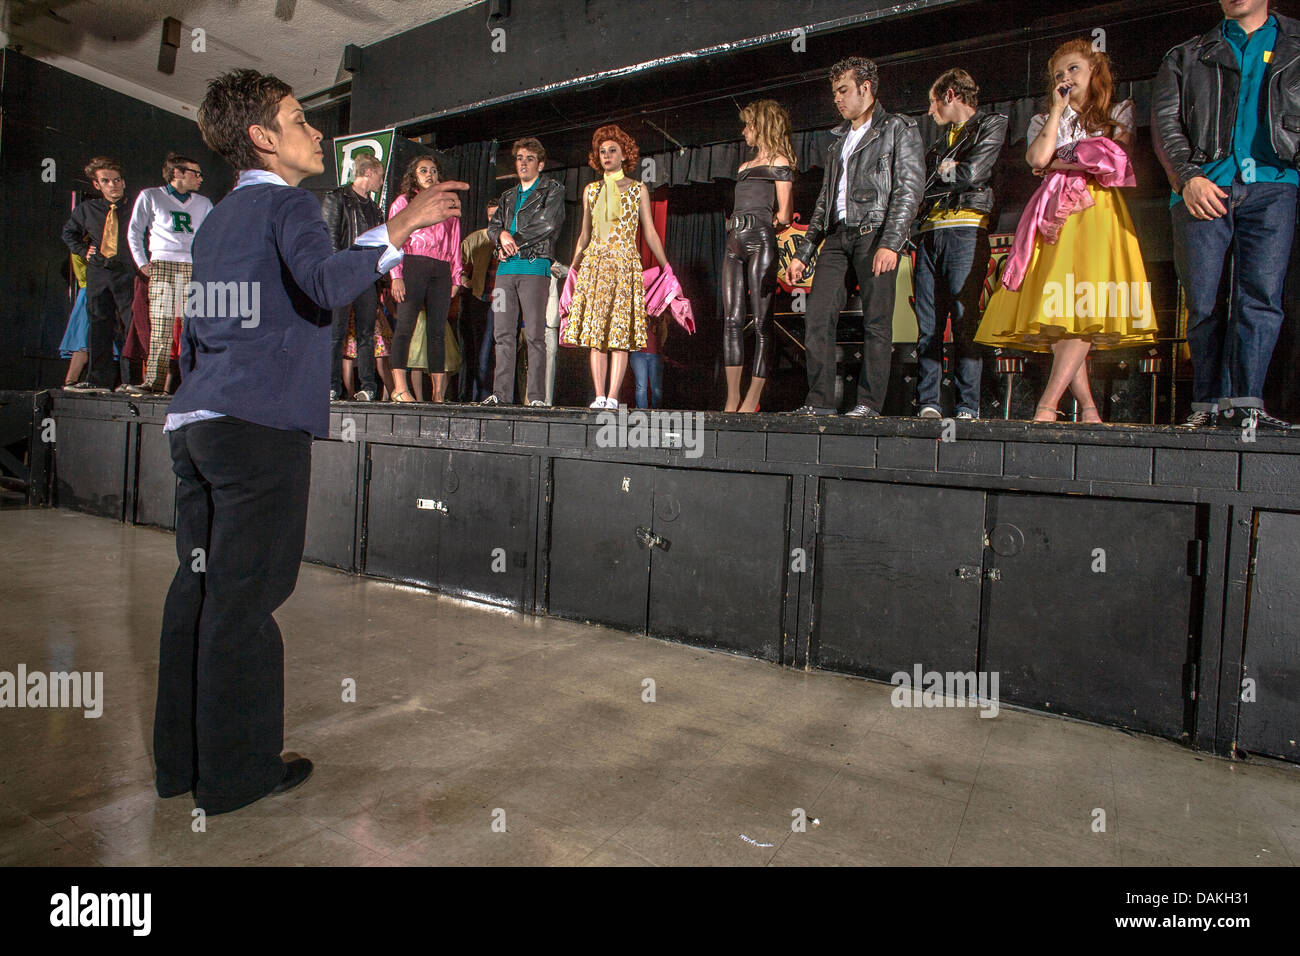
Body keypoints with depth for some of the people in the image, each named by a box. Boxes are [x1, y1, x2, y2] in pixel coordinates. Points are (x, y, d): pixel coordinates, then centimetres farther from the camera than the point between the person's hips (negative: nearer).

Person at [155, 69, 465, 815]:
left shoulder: (217, 219, 25)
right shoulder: (286, 202, -1)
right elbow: (325, 283, -23)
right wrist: (399, 228, -22)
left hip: (194, 424, 9)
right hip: (261, 426, -9)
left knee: (199, 587, 12)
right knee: (246, 595, -4)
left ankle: (180, 760, 22)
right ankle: (236, 771, 6)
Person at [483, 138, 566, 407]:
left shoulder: (553, 190, 10)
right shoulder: (508, 196, 27)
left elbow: (548, 224, -6)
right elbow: (492, 225, 19)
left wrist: (515, 241, -5)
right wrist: (502, 235, -6)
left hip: (535, 265, -5)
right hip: (506, 267, 5)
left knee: (534, 334, -11)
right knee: (503, 333, -1)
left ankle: (537, 396, -11)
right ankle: (501, 393, 0)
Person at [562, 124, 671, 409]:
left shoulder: (638, 189, 10)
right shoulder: (591, 190, 15)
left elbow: (649, 232, 8)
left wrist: (667, 267, 2)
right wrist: (572, 268, 19)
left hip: (626, 263, -2)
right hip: (594, 263, 2)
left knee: (621, 332, -9)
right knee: (595, 331, -4)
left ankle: (612, 397, -10)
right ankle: (599, 396, -2)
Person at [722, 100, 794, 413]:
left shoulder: (779, 162, 5)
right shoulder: (745, 166, 27)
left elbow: (784, 216, -2)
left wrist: (764, 221, 11)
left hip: (761, 241, -7)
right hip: (735, 242, 7)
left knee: (761, 322, -9)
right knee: (732, 320, -3)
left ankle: (752, 401, -10)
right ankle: (732, 399, -3)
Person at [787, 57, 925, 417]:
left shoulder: (898, 128, 8)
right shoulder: (839, 138, 26)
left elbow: (909, 189, -4)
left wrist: (890, 243, -18)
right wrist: (802, 254, 16)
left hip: (875, 234, -5)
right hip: (837, 236, 6)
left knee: (876, 321, -7)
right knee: (818, 316, -6)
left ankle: (869, 403, -5)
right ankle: (820, 401, -2)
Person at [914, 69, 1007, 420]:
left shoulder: (991, 124, 9)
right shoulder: (942, 137, 29)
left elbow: (972, 173, -6)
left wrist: (943, 171, 9)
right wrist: (948, 172, 7)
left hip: (965, 230, -6)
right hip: (929, 231, 6)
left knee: (965, 322, -12)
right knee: (928, 325, -2)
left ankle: (968, 409, -11)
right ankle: (928, 405, -1)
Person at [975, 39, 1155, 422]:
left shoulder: (1120, 113, 19)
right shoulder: (1044, 120, 25)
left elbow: (1115, 164, 1)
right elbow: (1038, 157, 2)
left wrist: (1056, 162, 5)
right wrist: (1058, 109, 9)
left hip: (1096, 212, -3)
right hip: (1054, 216, 3)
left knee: (1080, 306, -22)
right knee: (1054, 317, -12)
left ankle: (1047, 406, -29)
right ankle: (1088, 409, -9)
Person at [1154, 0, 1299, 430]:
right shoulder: (1186, 56, 21)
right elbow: (1164, 120, 8)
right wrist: (1188, 176, -8)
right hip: (1203, 186, 0)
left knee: (1262, 291, -13)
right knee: (1202, 298, -7)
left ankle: (1246, 401, -17)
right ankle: (1211, 400, -1)